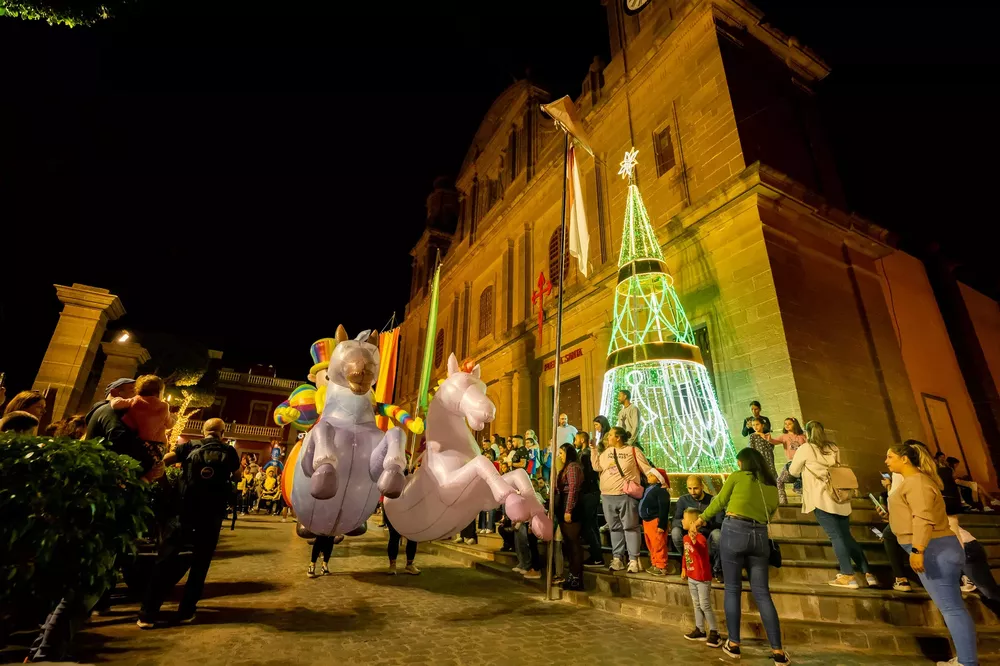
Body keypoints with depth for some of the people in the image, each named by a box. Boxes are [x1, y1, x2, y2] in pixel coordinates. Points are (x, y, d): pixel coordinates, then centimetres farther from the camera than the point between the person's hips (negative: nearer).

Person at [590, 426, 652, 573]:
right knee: (615, 528, 12)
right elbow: (597, 467, 3)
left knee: (630, 527, 0)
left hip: (626, 496, -5)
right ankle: (617, 558, 19)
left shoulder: (633, 451, -4)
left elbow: (647, 469, -3)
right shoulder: (607, 452, 11)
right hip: (608, 497, 5)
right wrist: (593, 449, 0)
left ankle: (633, 560, 7)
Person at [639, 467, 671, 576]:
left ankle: (661, 567, 8)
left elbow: (664, 509, -20)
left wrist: (662, 525, -21)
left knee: (658, 546, -2)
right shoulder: (647, 489, 13)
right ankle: (654, 565, 29)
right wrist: (642, 521, 22)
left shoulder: (661, 491, -16)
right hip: (646, 521, 10)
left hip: (656, 521, -10)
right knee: (651, 546, 18)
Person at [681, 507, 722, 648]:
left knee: (705, 606, -1)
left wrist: (694, 540, -63)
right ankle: (700, 630, 29)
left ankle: (714, 633, 13)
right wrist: (684, 569, 15)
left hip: (702, 578, -8)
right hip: (691, 578, 8)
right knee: (696, 605, 17)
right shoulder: (686, 538, 2)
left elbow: (701, 550, -45)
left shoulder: (700, 538, -24)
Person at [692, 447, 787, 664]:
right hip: (760, 535, 4)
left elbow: (718, 503, 7)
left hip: (735, 531, -4)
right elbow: (769, 513, 15)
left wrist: (698, 521, 17)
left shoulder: (737, 477, 2)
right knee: (762, 593, 11)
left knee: (732, 589, 8)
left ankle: (733, 644, 16)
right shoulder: (772, 487, 15)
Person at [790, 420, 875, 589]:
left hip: (821, 498, -6)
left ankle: (848, 576, -6)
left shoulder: (805, 448, -1)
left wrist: (804, 470, 28)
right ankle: (869, 574, 11)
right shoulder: (833, 448, 14)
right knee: (846, 536, 12)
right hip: (840, 496, 6)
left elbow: (793, 472, 7)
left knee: (835, 536, -5)